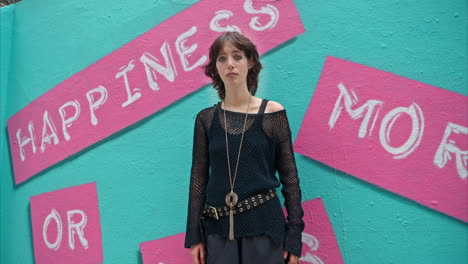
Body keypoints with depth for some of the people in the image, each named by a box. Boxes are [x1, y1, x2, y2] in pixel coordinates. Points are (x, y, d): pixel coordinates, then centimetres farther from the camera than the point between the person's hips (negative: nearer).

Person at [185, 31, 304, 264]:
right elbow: (198, 178, 4)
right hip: (218, 229, 2)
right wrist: (194, 235, 2)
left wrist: (294, 236, -3)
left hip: (265, 225, -1)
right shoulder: (206, 119, 0)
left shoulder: (272, 113, -5)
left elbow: (290, 177, -2)